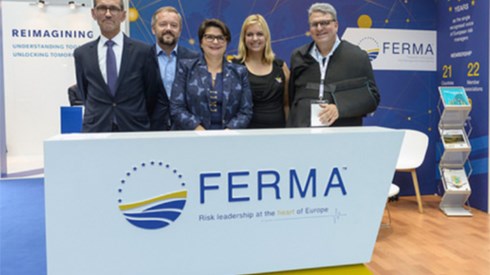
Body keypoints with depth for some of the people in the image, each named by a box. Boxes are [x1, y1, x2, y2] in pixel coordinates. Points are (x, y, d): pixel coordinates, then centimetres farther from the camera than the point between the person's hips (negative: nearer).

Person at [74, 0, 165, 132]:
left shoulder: (143, 51, -1)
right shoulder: (81, 53, 6)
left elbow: (153, 94, 7)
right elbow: (85, 94, 16)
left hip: (134, 128, -1)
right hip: (95, 129, 2)